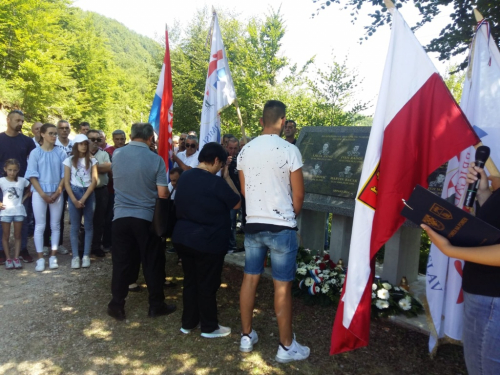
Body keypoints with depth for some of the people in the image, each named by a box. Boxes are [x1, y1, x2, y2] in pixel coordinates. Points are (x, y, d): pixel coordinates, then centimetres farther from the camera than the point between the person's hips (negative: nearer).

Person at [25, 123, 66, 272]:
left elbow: (64, 175, 3)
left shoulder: (61, 153, 2)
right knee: (40, 226, 1)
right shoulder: (35, 153, -2)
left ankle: (53, 257, 14)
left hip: (57, 193, 2)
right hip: (39, 193, -1)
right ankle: (40, 258, 8)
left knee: (55, 225, 6)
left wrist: (57, 193, -7)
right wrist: (43, 194, -11)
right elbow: (32, 176, -4)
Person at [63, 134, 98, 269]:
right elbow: (66, 182, 0)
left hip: (89, 194, 1)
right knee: (75, 226, 1)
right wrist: (74, 199, -11)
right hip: (74, 193, 0)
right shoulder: (69, 160, 3)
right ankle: (75, 256, 5)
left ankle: (86, 256, 8)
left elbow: (94, 181, -3)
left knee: (88, 225, 3)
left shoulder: (92, 161, 4)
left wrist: (83, 199, -11)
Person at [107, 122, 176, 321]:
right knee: (153, 263, 10)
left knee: (121, 263, 11)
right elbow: (162, 194, -10)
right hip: (147, 218, -3)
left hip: (121, 216, 3)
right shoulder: (156, 159, -10)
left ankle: (117, 305, 20)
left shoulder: (116, 154, 1)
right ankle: (156, 305, 20)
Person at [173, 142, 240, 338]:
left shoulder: (184, 177, 5)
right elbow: (237, 204, -7)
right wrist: (227, 177, -3)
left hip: (183, 238, 8)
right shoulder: (216, 182, -19)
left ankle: (188, 323, 30)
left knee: (190, 281, 18)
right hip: (208, 243, -7)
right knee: (207, 285, 7)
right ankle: (209, 327, 22)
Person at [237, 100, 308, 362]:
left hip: (253, 224, 5)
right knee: (282, 286, 4)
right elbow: (298, 195, -7)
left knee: (250, 279, 14)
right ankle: (286, 346, 18)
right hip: (281, 227, -5)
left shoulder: (245, 151, 4)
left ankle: (246, 336, 27)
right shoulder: (289, 150, -12)